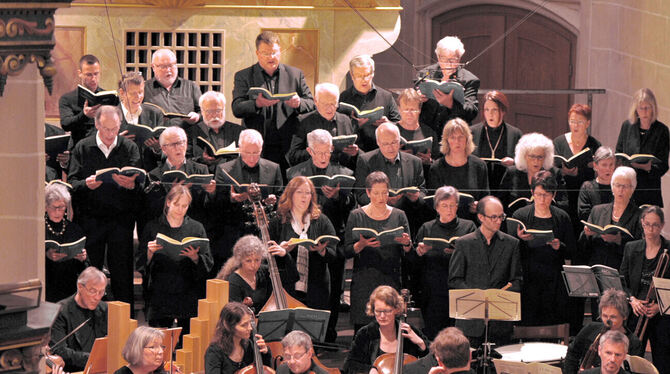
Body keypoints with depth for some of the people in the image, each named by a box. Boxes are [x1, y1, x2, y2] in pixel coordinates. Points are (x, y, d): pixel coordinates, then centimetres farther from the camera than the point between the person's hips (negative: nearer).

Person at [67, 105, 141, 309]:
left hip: (121, 219, 0)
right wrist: (86, 184, -22)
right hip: (90, 218, 0)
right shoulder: (82, 148, 5)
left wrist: (130, 184, -25)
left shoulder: (130, 148, 5)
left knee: (122, 273, -1)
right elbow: (72, 182, 0)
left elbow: (141, 185, -2)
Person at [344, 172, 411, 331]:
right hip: (364, 282, -1)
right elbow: (347, 252, 0)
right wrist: (361, 245, -19)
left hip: (392, 280, 1)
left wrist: (406, 244, -15)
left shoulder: (398, 216, 9)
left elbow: (408, 253, 7)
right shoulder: (356, 216, 5)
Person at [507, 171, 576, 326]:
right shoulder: (519, 216, 3)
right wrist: (520, 239, -19)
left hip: (554, 283, 1)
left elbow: (571, 252, 7)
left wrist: (559, 247, -14)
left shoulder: (562, 218, 8)